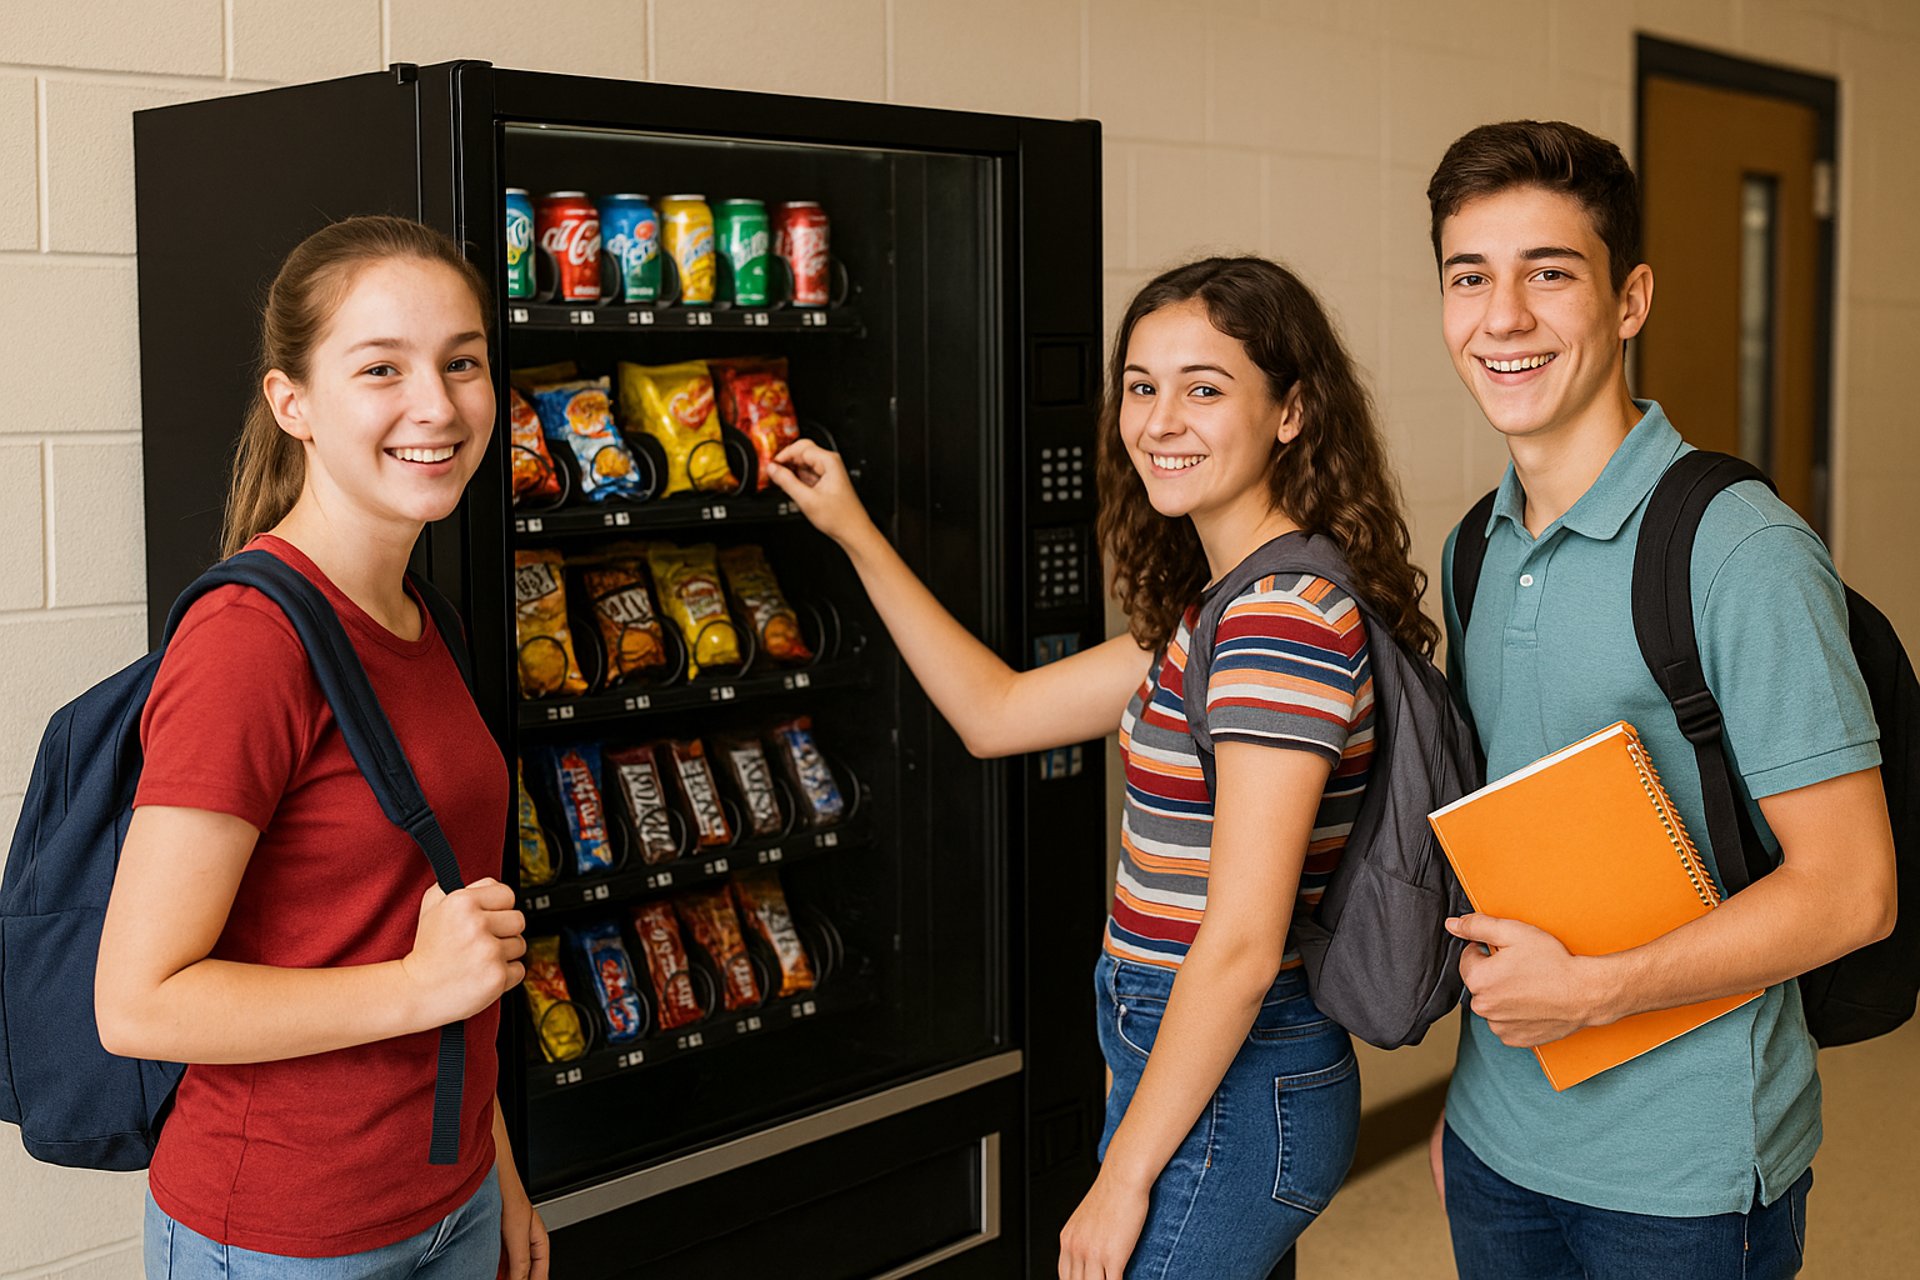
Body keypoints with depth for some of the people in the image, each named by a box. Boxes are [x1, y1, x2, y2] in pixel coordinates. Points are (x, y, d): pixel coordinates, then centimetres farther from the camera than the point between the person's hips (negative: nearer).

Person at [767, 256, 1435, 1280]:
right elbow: (996, 713, 16)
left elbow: (1242, 945, -24)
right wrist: (855, 535, 17)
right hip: (1175, 1059, 9)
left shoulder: (1286, 618, -22)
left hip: (1227, 1097, -9)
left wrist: (1123, 1177, -17)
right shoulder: (1222, 608, 9)